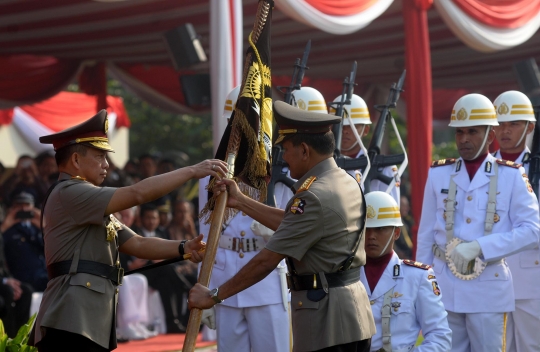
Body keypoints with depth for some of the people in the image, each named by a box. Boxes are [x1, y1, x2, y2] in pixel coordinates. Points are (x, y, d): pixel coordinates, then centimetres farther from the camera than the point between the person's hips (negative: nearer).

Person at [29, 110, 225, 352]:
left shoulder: (91, 208, 25)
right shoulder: (68, 194, -8)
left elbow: (137, 244, 19)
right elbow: (138, 193, -15)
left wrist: (182, 248, 3)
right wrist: (192, 171, -10)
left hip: (91, 326, 10)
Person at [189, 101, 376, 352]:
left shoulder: (314, 197, -19)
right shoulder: (347, 182, 10)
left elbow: (267, 260, -18)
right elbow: (290, 225, 19)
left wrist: (213, 295, -9)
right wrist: (240, 202, 20)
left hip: (326, 318, -9)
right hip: (355, 307, 9)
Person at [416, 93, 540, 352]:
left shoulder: (511, 176, 0)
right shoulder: (438, 174, 7)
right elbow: (426, 236, 10)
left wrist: (478, 247, -17)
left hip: (488, 291, -2)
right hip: (443, 290, 2)